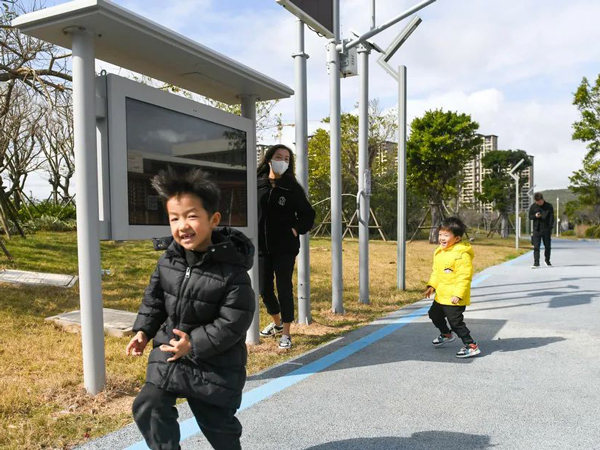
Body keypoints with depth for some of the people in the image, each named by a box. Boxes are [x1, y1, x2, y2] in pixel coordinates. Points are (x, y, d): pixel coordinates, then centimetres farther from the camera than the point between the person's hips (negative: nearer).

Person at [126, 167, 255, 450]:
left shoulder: (231, 272, -25)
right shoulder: (168, 261, -6)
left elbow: (233, 323, -22)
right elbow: (154, 298, 10)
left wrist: (194, 344, -21)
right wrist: (144, 330, 4)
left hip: (215, 363, -5)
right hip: (169, 353, 5)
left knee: (217, 421, 12)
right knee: (148, 407, 5)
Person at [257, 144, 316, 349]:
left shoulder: (292, 188, -3)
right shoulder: (257, 184, 2)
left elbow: (308, 214, 4)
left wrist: (296, 230, -8)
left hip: (285, 247, -3)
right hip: (261, 247, 3)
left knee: (284, 289, 0)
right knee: (264, 289, 11)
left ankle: (286, 333, 13)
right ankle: (277, 323, 36)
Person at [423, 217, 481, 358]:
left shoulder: (462, 255, -22)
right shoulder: (439, 252, 6)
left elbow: (464, 277, -25)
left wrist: (458, 294, -28)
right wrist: (431, 286, 4)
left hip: (455, 298, -10)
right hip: (441, 295, 10)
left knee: (456, 322, -9)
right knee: (434, 315, 25)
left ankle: (471, 346, 4)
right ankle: (447, 334, 49)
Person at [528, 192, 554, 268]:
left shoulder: (549, 206, 0)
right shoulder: (533, 207, 3)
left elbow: (551, 218, 0)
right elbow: (530, 217, 9)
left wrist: (550, 228, -9)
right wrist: (535, 216, -13)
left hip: (546, 230, 0)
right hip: (536, 230, 0)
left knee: (547, 246, 10)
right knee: (536, 247, -5)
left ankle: (547, 260, 30)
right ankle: (536, 263, -4)